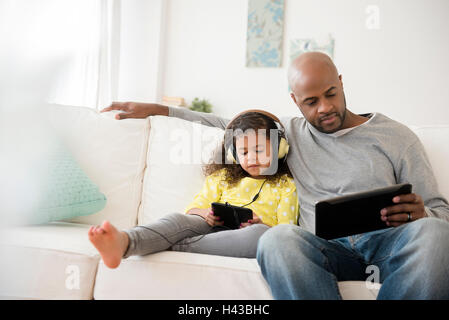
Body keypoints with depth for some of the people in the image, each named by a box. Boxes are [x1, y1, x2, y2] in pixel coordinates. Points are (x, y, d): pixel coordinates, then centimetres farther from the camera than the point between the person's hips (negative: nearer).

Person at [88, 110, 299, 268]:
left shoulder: (286, 186, 19)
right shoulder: (223, 177, 28)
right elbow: (193, 208, 23)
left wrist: (259, 225, -12)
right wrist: (204, 213, -2)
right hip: (214, 227, 2)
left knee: (262, 234, -39)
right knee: (179, 220, -30)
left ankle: (171, 247, -43)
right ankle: (124, 242, -62)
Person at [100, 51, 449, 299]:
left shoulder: (396, 136, 14)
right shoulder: (291, 131, 22)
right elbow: (225, 124, 31)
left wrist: (419, 215, -14)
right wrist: (155, 109, 28)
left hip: (388, 241, 0)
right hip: (327, 247, 1)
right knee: (278, 238, -36)